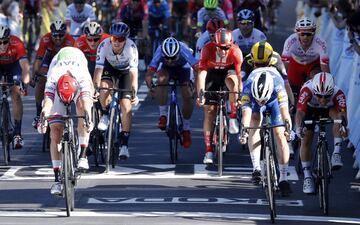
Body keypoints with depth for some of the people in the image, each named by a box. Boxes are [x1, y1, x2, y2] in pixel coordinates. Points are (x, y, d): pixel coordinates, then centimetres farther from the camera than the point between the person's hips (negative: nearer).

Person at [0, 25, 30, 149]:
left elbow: (24, 64, -41)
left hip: (13, 65, -1)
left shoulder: (17, 44, -36)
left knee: (16, 95, -16)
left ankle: (17, 133, -15)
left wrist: (25, 82, -55)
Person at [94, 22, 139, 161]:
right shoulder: (104, 45, -31)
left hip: (125, 71, -1)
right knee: (104, 87, -31)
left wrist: (134, 93, -49)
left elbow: (134, 72, -39)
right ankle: (105, 115, 0)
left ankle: (124, 145, -6)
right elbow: (98, 69, -34)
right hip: (109, 67, 1)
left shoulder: (131, 48, -34)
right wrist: (95, 89, -45)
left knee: (126, 106, -12)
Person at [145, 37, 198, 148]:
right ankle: (163, 115, -22)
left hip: (183, 68, 0)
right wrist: (150, 87, -57)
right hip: (166, 68, 0)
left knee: (188, 96, -15)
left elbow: (198, 69, -46)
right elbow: (149, 73, -40)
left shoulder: (184, 51, -40)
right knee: (161, 80, -33)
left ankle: (186, 128, 5)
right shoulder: (159, 52, -37)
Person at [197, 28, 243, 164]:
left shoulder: (235, 51, -30)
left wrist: (241, 95, -38)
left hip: (228, 71, 0)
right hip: (212, 73, 0)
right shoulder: (208, 49, -32)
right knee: (209, 111, -5)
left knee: (232, 81, -37)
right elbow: (201, 73, -36)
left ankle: (233, 119, -21)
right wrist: (200, 95, -45)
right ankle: (209, 151, -1)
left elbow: (239, 75, -29)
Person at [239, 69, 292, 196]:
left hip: (275, 100, -1)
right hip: (253, 100, 1)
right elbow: (246, 111, -49)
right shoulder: (248, 87, -40)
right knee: (254, 121, -27)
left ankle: (283, 178, -5)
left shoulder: (277, 85, -43)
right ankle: (256, 168, -27)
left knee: (280, 135, -13)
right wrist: (244, 130, -65)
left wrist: (288, 128, -67)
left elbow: (284, 109, -52)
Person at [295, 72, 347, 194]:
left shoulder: (338, 94, -37)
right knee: (306, 140, -12)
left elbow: (342, 113, -48)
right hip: (310, 108, 0)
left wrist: (343, 125, -69)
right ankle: (307, 177, -1)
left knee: (337, 113, -33)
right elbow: (300, 112, -49)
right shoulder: (307, 90, -40)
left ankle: (336, 153, -28)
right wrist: (298, 128, -67)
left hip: (329, 109, 0)